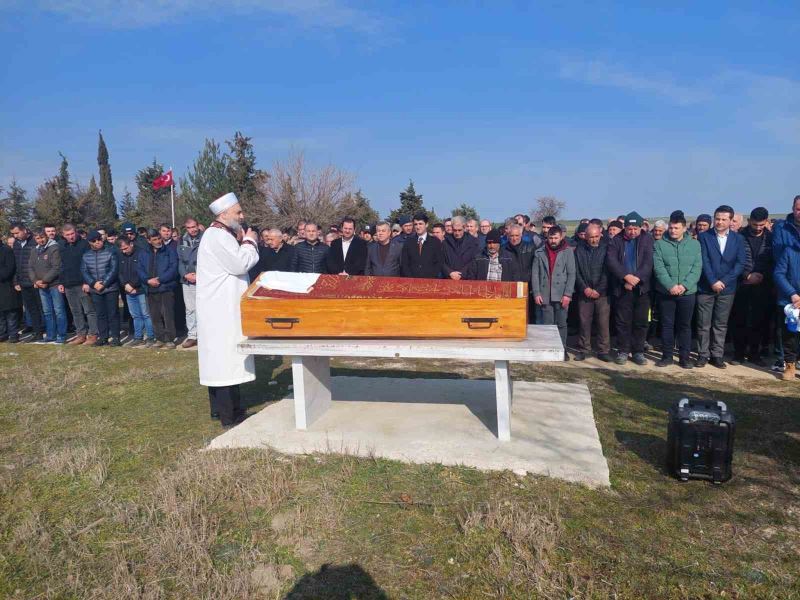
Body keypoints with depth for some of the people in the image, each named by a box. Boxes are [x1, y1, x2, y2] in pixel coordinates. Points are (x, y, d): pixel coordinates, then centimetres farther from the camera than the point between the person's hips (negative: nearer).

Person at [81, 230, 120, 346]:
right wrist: (93, 283, -12)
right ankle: (102, 337, 16)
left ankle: (115, 337, 4)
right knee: (100, 314, 9)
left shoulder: (110, 253, -2)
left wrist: (104, 283, -16)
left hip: (111, 288, -4)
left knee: (113, 313, -1)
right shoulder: (86, 256, 10)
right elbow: (84, 271, 4)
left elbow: (114, 270, -9)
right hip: (95, 290, 4)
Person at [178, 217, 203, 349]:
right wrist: (185, 274, -5)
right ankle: (192, 336, 16)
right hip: (187, 281, 5)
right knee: (190, 309, 9)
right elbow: (180, 260, 12)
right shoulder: (182, 241, 12)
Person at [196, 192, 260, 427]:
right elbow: (240, 264, -21)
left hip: (219, 308, 11)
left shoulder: (218, 234, 18)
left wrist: (242, 243, 9)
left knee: (219, 359, 14)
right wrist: (249, 242, -6)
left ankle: (218, 408, 22)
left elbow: (234, 263, 20)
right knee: (227, 357, -8)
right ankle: (230, 415, -5)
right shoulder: (219, 236, -16)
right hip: (223, 309, -11)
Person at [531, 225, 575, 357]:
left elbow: (571, 274, 0)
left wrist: (567, 294, -8)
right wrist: (536, 293, -4)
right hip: (545, 295, 1)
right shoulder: (540, 252, 8)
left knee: (561, 324, 5)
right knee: (547, 324, 2)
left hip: (561, 295, -1)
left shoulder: (568, 251, 4)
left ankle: (562, 349, 15)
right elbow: (535, 274, 5)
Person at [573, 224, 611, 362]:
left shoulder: (606, 248, 1)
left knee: (603, 323, -2)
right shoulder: (579, 249, 6)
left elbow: (608, 271, -3)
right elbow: (576, 271, 3)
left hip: (602, 293, -1)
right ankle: (583, 349, 12)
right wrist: (584, 288, -7)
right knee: (584, 322, 3)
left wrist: (598, 290, -9)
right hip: (585, 293, 1)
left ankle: (603, 351, 7)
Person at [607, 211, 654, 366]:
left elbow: (648, 262, -5)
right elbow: (611, 261, -8)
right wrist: (626, 276, -19)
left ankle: (638, 352, 14)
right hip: (622, 288, 0)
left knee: (641, 322, 4)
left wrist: (636, 279, -16)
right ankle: (623, 351, 11)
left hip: (642, 288, 0)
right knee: (623, 322, 2)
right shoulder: (616, 241, 5)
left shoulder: (647, 240, 5)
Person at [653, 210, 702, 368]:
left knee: (685, 325, 8)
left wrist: (684, 285, -15)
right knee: (667, 325, 6)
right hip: (665, 292, -1)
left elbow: (697, 268, -2)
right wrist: (671, 285, -20)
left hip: (688, 293, 1)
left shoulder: (694, 244, 4)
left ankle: (684, 357, 16)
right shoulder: (660, 244, -2)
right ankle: (667, 355, 16)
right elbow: (659, 268, -9)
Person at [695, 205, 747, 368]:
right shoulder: (704, 236, -1)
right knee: (703, 324, 2)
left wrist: (724, 281, -12)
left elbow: (740, 263, -1)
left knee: (721, 324, 7)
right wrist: (713, 282, -16)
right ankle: (703, 354, 11)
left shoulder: (738, 239, 6)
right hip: (706, 287, -2)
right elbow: (704, 261, -7)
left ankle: (717, 355, 15)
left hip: (727, 288, 2)